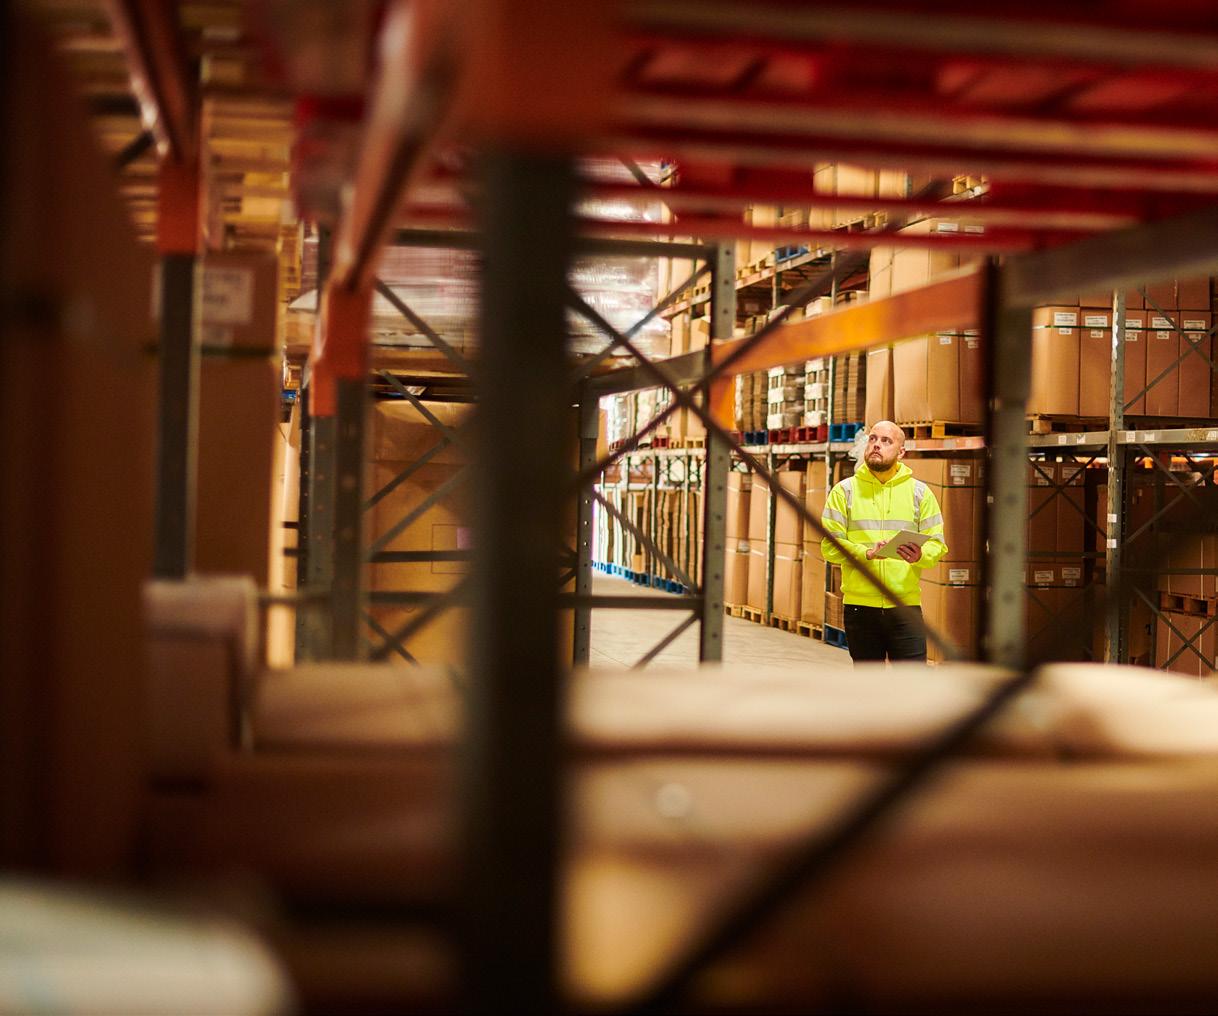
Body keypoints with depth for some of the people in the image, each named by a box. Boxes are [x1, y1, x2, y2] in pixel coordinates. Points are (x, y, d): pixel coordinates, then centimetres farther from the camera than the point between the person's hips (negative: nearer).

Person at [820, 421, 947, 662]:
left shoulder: (919, 492, 9)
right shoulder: (844, 491, 6)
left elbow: (937, 543, 5)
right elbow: (829, 545, -2)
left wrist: (920, 555, -18)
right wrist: (866, 553, -19)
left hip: (906, 606, 0)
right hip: (860, 606, 0)